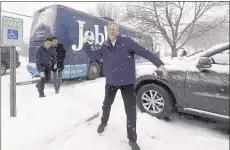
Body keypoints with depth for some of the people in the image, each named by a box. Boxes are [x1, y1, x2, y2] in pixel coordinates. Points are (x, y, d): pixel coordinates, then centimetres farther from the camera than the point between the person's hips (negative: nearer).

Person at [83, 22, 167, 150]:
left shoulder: (127, 42, -11)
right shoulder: (105, 47, 2)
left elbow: (144, 52, -14)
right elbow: (93, 56, 2)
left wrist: (159, 63, -19)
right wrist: (86, 43, -11)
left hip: (127, 82, -3)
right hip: (111, 82, 4)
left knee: (131, 110, -1)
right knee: (107, 104, 21)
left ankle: (132, 139, 19)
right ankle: (104, 122, 53)